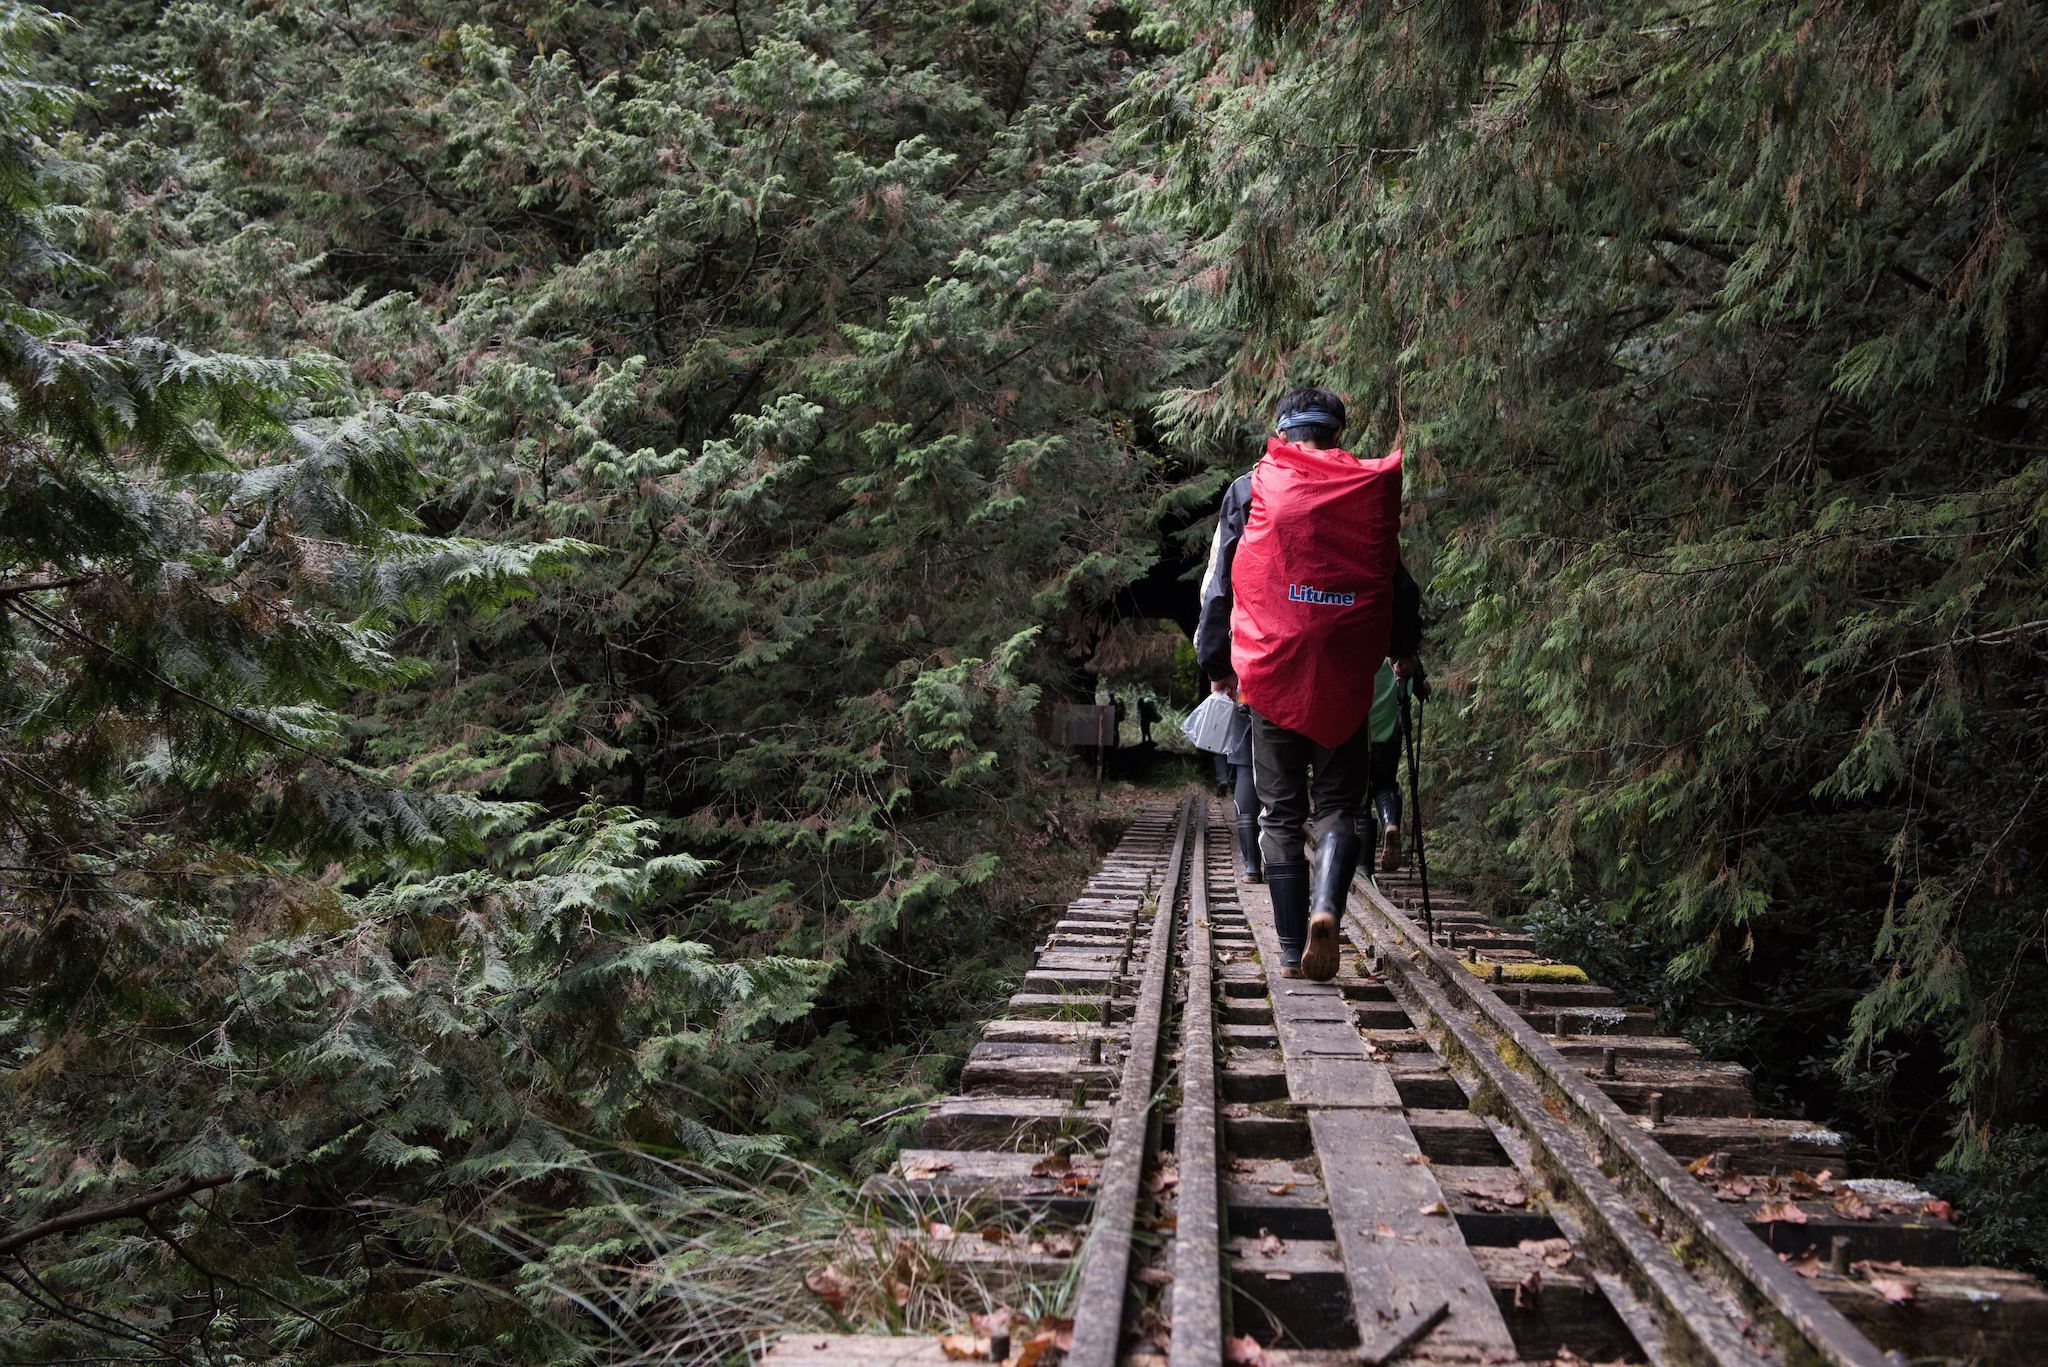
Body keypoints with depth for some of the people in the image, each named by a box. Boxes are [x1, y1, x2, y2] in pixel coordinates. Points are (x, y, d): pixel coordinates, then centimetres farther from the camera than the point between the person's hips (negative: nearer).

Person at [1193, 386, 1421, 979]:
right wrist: (1403, 648, 29)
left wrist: (1217, 663, 17)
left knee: (1281, 813, 9)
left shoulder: (1249, 490, 3)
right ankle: (1327, 909, -16)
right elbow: (1399, 579, 13)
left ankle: (1292, 951, 6)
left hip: (1272, 674, 0)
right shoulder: (1372, 488, 5)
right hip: (1348, 677, 0)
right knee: (1337, 806, 10)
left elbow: (1219, 584, 5)